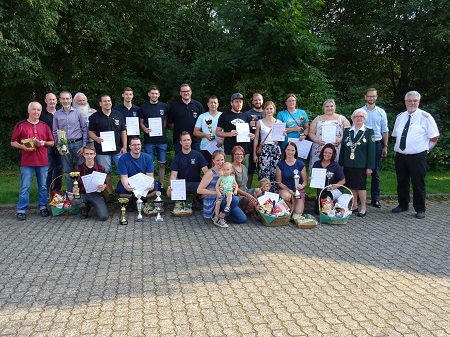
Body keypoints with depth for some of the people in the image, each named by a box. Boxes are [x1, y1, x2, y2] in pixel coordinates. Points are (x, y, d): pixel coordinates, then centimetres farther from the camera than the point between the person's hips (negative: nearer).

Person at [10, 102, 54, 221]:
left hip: (43, 161, 3)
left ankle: (43, 207, 18)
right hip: (26, 162, -2)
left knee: (43, 186, 7)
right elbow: (13, 142, 4)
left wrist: (44, 143, -5)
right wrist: (23, 147, -14)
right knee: (25, 187, -1)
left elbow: (52, 143, 15)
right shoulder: (20, 125, 4)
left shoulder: (45, 126, 12)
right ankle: (21, 210, 5)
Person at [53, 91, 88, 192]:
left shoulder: (78, 112, 2)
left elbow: (85, 130, 2)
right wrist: (59, 147, -1)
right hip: (64, 146, 2)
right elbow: (55, 132, 11)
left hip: (78, 144, -2)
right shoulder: (57, 114, 7)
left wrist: (84, 146, -5)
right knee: (67, 172, 7)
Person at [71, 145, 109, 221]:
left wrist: (104, 186, -13)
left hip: (96, 194, -1)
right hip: (83, 194, 1)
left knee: (103, 217, -23)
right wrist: (74, 190, -17)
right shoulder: (78, 168, 3)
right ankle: (86, 208, 4)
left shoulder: (100, 168, 3)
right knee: (74, 202, -36)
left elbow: (105, 183, 12)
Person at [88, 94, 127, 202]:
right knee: (106, 173, 3)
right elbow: (90, 132, 5)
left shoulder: (118, 115, 9)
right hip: (102, 151, -1)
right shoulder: (94, 117, 3)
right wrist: (96, 138, -16)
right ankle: (110, 194, 14)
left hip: (118, 149, 2)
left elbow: (123, 131, 10)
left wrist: (124, 147, 2)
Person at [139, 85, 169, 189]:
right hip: (149, 139, -1)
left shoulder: (164, 106, 7)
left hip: (162, 139, 1)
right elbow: (141, 122, 9)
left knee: (162, 164, 5)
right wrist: (145, 129, -12)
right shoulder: (143, 107, 4)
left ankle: (161, 186, 13)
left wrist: (162, 128, 2)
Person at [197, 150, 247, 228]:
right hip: (212, 202, -7)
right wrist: (216, 192, -19)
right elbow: (199, 190, -16)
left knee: (243, 219, -1)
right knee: (235, 199, -32)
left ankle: (222, 211, 17)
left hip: (224, 199, 7)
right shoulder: (211, 173, -12)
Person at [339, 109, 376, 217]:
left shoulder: (369, 131, -1)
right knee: (351, 186, 9)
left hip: (361, 165, -3)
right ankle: (354, 205, 21)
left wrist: (370, 167, -9)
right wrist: (341, 163, 6)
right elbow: (343, 148, 10)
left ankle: (363, 207, 12)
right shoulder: (347, 131, 9)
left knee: (361, 186, 1)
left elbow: (371, 150, -4)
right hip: (348, 164, 3)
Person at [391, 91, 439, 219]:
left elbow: (434, 137, -3)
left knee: (418, 184, 1)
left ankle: (420, 209, 13)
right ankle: (403, 205, 29)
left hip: (417, 157, -5)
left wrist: (426, 148, 1)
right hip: (400, 156, 5)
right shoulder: (400, 117, 10)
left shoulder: (425, 117, -5)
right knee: (402, 183, 14)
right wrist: (398, 147, 12)